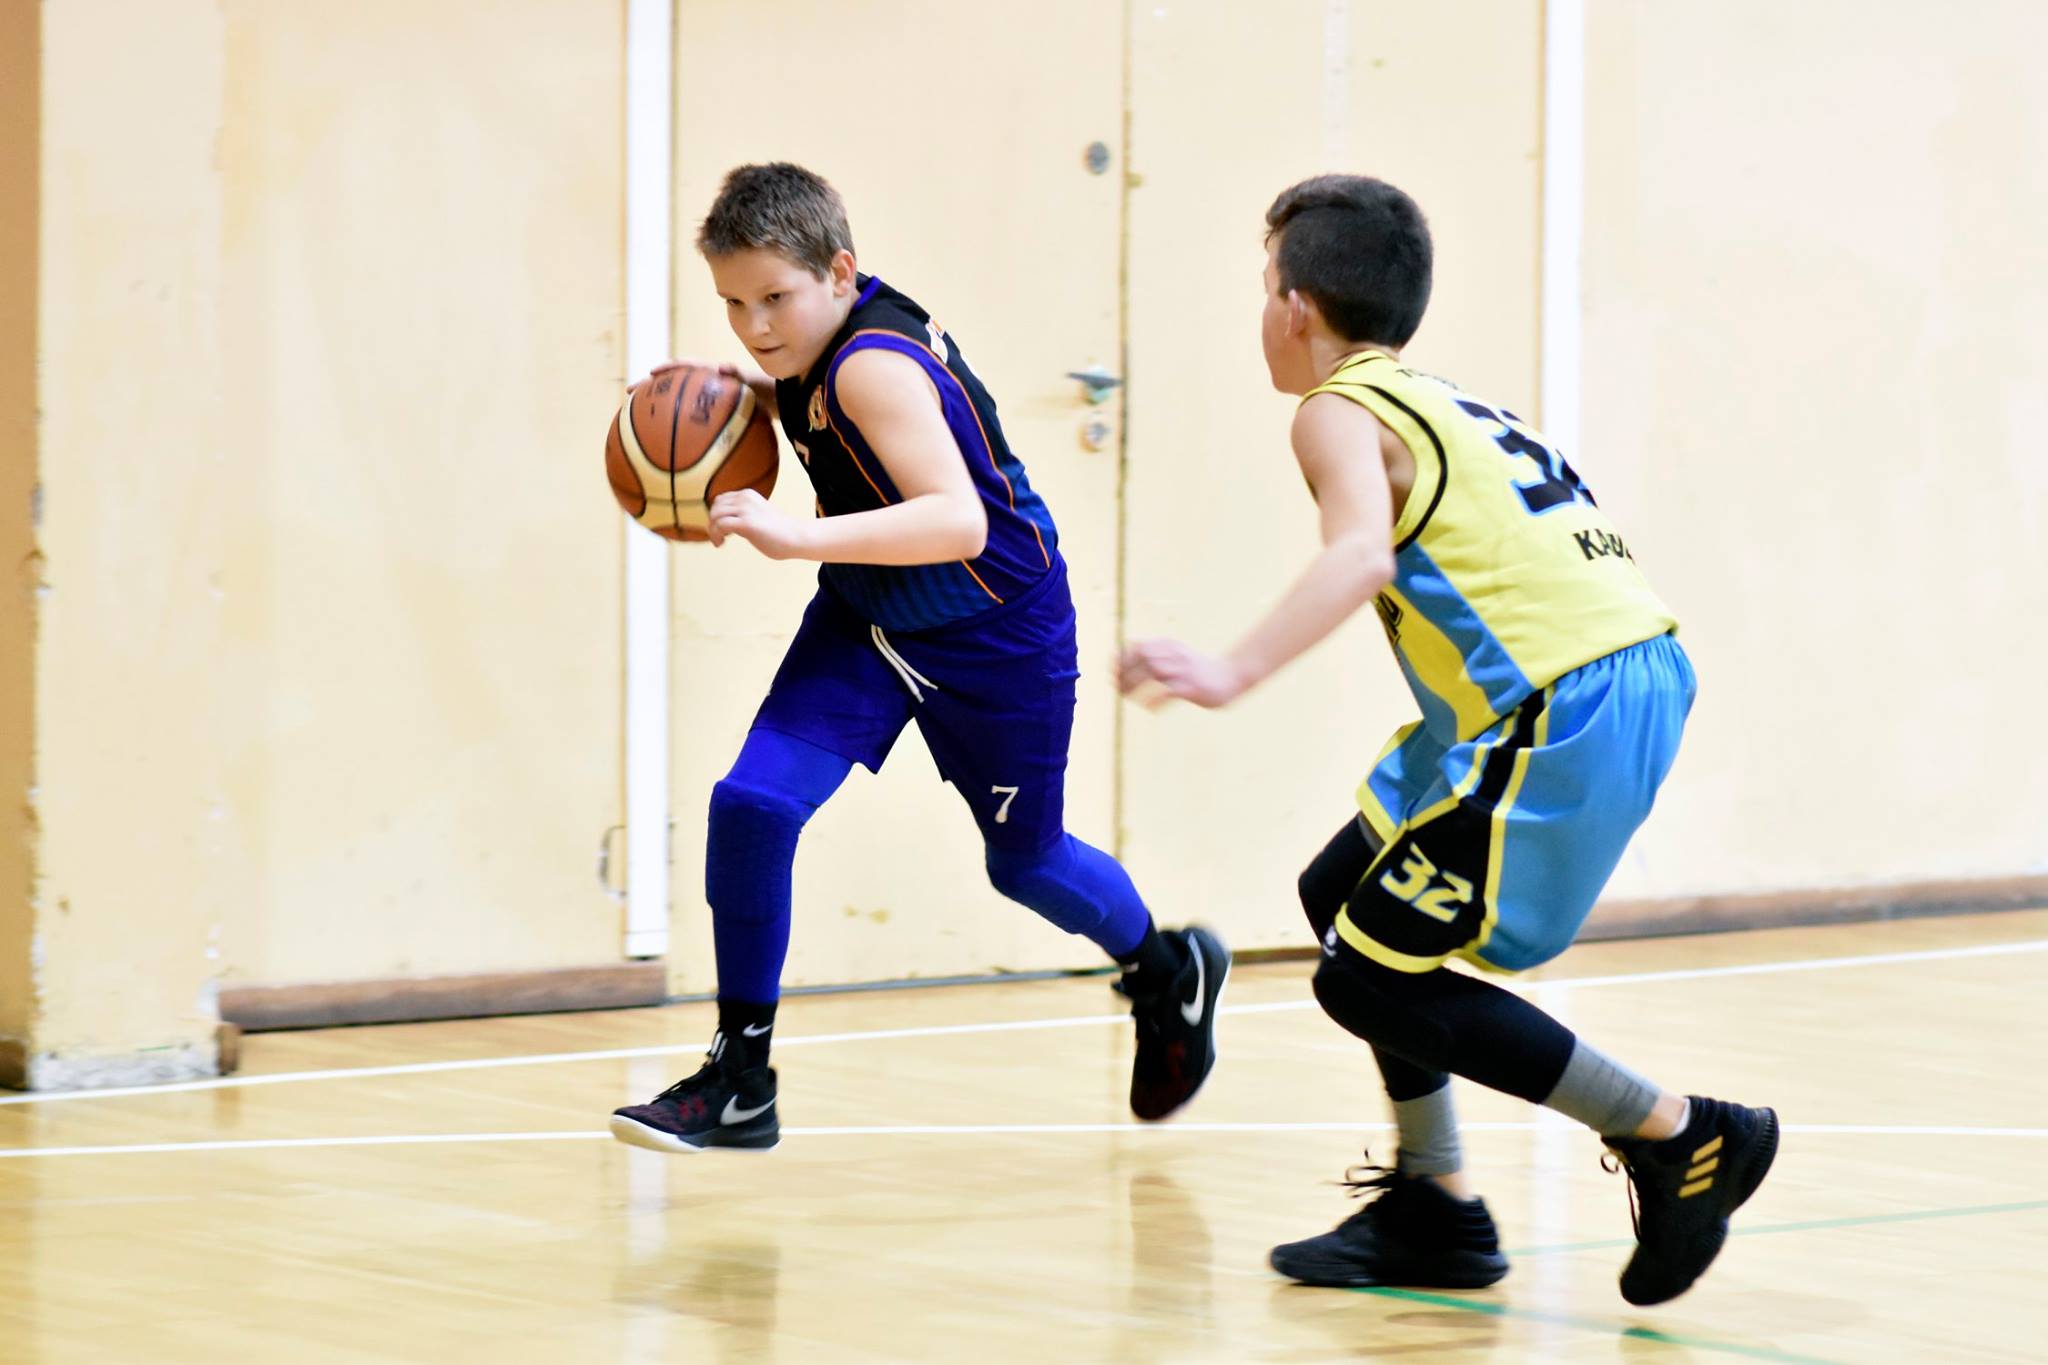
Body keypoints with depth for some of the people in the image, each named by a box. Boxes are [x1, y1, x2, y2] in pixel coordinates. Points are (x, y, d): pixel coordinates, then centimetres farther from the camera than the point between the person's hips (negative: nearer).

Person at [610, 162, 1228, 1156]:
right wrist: (740, 394, -5)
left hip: (996, 631, -7)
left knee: (1024, 860, 14)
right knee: (751, 802, -12)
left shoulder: (874, 367, -34)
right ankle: (739, 1083, -2)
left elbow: (958, 522, -45)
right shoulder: (821, 339, -10)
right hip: (868, 616, 7)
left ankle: (1168, 974, 47)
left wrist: (798, 537, -55)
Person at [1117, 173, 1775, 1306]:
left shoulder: (1340, 411, -4)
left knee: (1370, 981, -4)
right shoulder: (1443, 402, 23)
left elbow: (1361, 552, -24)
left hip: (1564, 711, -10)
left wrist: (1232, 673, -34)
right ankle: (1436, 1212, 21)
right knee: (1342, 895, 20)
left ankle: (1681, 1137, 1)